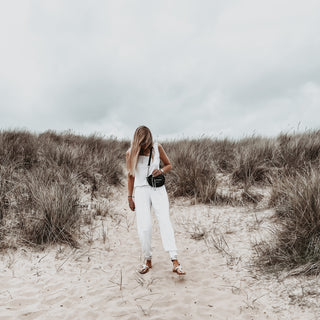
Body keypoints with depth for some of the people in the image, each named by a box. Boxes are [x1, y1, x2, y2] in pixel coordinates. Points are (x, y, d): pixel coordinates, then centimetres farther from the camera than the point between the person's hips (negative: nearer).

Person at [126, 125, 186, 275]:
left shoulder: (157, 147, 0)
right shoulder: (131, 153, 0)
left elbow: (169, 164, 12)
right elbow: (131, 176, 9)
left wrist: (161, 171, -10)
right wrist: (130, 197, 11)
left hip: (158, 189, 0)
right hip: (141, 190, 0)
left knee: (165, 221, -13)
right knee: (144, 227, -8)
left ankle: (175, 262, -16)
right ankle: (148, 260, 12)